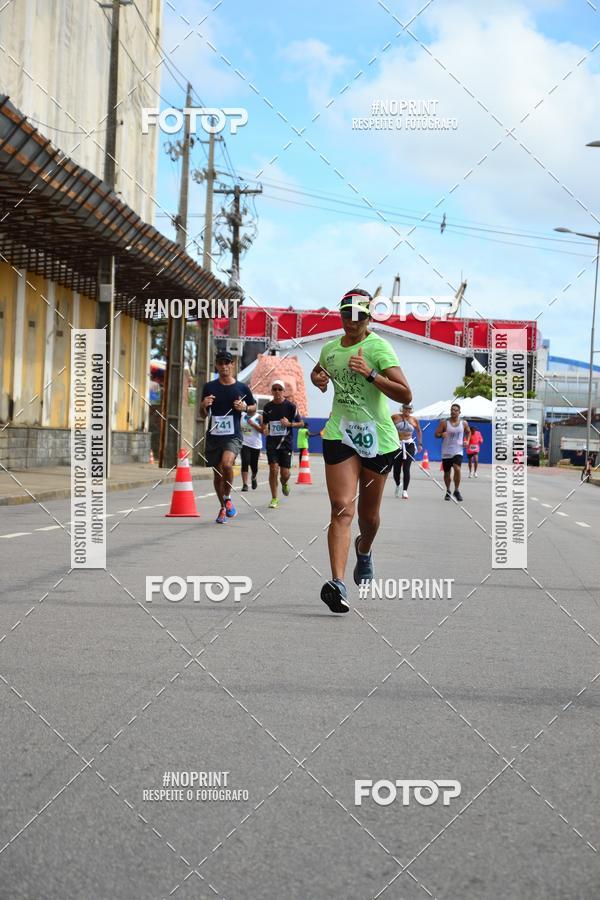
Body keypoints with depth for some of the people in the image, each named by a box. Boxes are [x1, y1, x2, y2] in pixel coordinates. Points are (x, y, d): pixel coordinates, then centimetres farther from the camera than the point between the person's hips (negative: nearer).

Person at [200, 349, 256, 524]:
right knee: (217, 473, 9)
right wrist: (204, 405, -10)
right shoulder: (209, 387, 6)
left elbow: (253, 408, 15)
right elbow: (203, 415, 12)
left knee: (227, 464, -28)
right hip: (213, 436, 3)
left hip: (233, 436, -3)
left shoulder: (242, 388, 1)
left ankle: (227, 498, -4)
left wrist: (245, 408, -7)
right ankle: (223, 508, 28)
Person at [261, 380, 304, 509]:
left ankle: (284, 483, 36)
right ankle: (274, 498, 1)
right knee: (273, 469, -11)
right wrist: (265, 429, -4)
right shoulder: (268, 407, 5)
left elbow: (301, 423, 3)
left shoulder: (290, 406, -2)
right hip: (271, 442, 1)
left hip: (286, 443, -1)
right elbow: (264, 423, 18)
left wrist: (289, 424, -14)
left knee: (285, 473, -2)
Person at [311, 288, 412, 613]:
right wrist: (318, 378, 8)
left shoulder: (378, 347, -9)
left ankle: (364, 550, 47)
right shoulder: (330, 348, 7)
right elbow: (317, 371, 32)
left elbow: (405, 395, -17)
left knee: (369, 515, 12)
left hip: (378, 438, -2)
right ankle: (337, 583, -25)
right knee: (342, 508, -16)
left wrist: (370, 374, -28)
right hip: (340, 434, 2)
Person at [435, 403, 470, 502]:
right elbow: (436, 434, -3)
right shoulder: (444, 422, -3)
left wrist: (467, 440, 4)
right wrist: (442, 434, -24)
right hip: (446, 452, 0)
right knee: (447, 473, 9)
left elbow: (468, 432, 21)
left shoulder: (464, 423, 2)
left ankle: (456, 491, -6)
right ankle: (448, 491, 31)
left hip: (458, 451, 0)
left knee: (457, 469, -23)